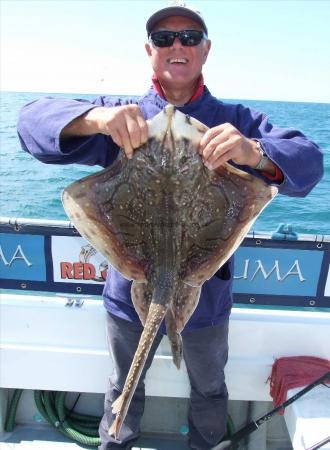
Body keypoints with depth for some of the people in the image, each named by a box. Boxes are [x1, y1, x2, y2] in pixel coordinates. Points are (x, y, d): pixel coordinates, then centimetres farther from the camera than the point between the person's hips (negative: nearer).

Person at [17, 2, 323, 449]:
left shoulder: (237, 122, -4)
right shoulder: (121, 116, -4)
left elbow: (308, 163, -16)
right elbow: (33, 121, -15)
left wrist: (254, 152, -39)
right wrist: (97, 117, -36)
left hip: (206, 291, 1)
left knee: (209, 388, 25)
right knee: (124, 388, 24)